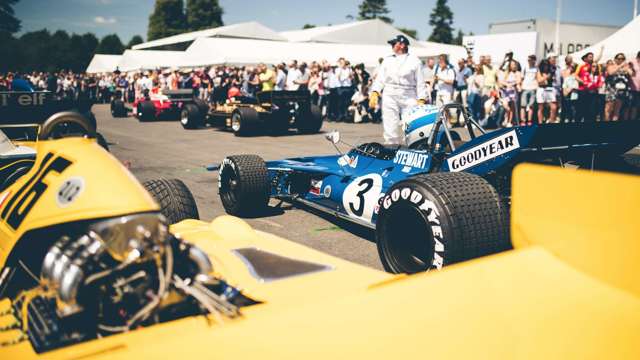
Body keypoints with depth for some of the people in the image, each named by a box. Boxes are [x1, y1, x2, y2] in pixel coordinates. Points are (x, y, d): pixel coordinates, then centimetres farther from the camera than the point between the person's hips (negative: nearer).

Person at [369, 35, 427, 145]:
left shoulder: (414, 60, 8)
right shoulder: (388, 60, 17)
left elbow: (420, 82, 4)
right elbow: (380, 78, 13)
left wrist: (421, 100, -5)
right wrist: (374, 93, -3)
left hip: (409, 97, -2)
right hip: (390, 96, 2)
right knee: (390, 128, -3)